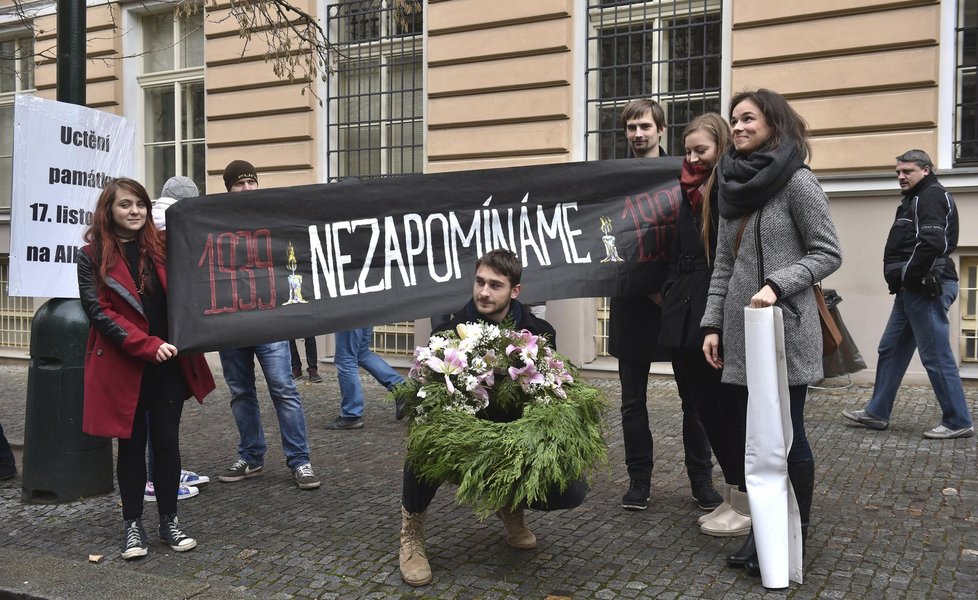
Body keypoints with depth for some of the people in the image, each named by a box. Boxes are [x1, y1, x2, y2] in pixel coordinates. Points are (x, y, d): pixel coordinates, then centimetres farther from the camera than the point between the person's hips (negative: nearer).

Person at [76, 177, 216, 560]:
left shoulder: (161, 247, 8)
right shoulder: (93, 256, -1)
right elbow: (98, 311, -10)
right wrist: (147, 345, -19)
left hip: (168, 363, 2)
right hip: (122, 366, -2)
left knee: (167, 441, 7)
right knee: (131, 445, 8)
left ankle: (169, 521, 19)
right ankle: (133, 525, 20)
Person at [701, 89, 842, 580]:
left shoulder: (796, 180, -6)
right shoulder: (733, 185, 12)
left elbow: (828, 253, -7)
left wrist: (776, 284, -19)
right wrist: (712, 324, 8)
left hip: (785, 329, -6)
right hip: (740, 332, 6)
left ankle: (795, 533, 19)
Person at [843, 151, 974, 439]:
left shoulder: (931, 196, -10)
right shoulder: (916, 198, 21)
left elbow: (932, 243, -24)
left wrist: (907, 276, -17)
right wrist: (902, 280, 8)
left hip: (926, 288, -11)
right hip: (913, 290, 11)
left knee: (936, 356, -5)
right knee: (891, 350, 13)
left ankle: (958, 422, 5)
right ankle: (877, 412, 20)